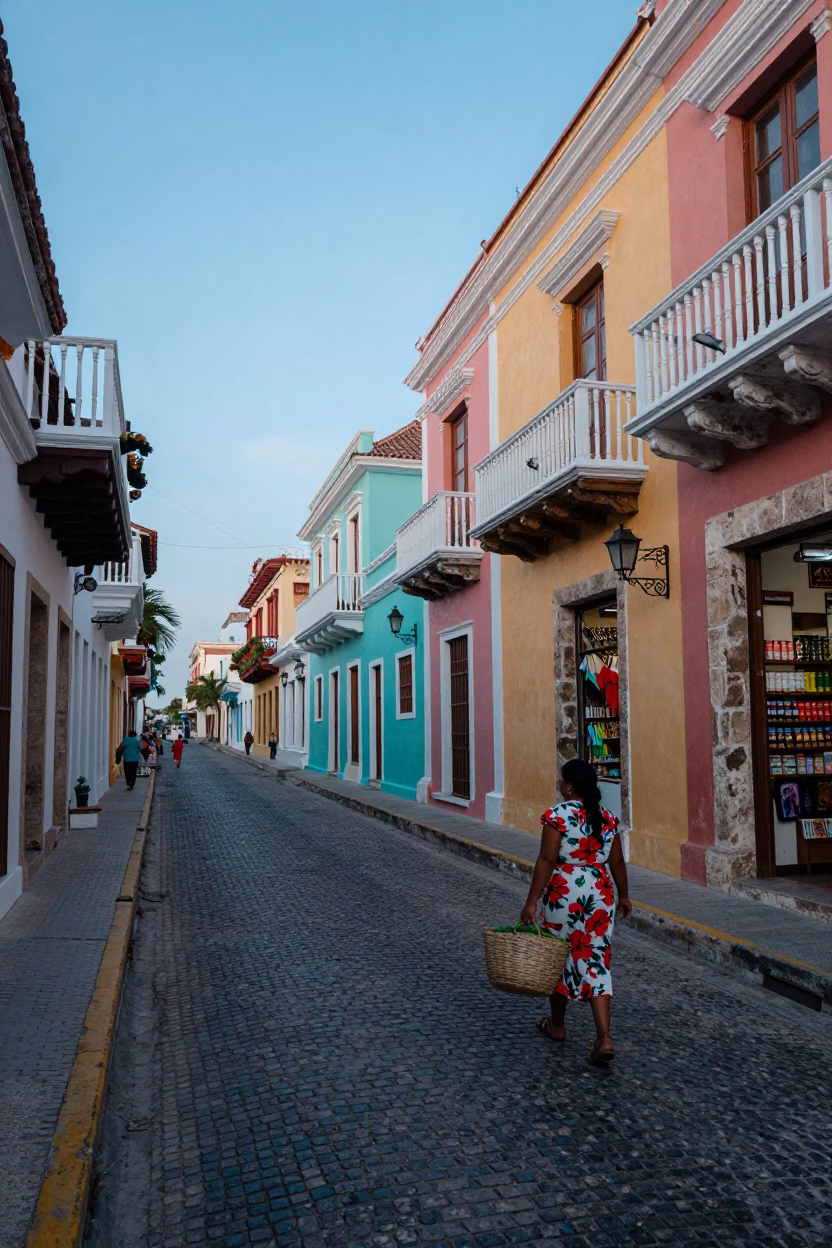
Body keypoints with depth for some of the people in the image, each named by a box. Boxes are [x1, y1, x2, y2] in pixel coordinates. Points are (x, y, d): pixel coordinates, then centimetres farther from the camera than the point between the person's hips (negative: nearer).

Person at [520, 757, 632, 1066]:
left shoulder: (557, 815, -13)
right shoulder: (607, 817, 3)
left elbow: (547, 860, -17)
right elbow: (617, 861, 8)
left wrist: (531, 902, -15)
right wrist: (623, 896, 21)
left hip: (563, 895, -4)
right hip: (600, 895, 4)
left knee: (558, 959, 15)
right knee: (595, 962, 7)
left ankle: (556, 1025, 32)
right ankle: (604, 1038, -3)